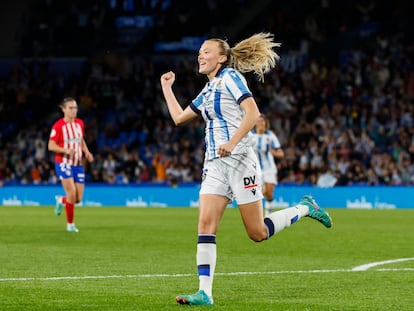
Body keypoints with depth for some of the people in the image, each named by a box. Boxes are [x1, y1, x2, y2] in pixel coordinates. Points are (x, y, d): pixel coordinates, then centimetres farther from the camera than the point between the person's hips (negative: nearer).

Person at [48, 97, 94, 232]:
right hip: (64, 164, -5)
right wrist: (66, 150, -26)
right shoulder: (58, 126, -11)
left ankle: (61, 200, 35)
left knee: (78, 199, 1)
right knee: (72, 194, -15)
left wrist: (86, 152, 4)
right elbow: (51, 146, -11)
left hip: (78, 164, 5)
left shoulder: (80, 123, 6)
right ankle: (70, 224, 3)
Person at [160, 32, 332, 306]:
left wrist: (232, 143, -26)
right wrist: (167, 87, 31)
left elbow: (252, 112, -16)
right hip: (214, 163, 8)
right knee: (206, 223, -10)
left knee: (257, 233, -5)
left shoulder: (230, 77, -4)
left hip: (239, 160, -8)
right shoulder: (208, 90, 20)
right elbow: (179, 117, 28)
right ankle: (205, 293, -14)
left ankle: (304, 209, 19)